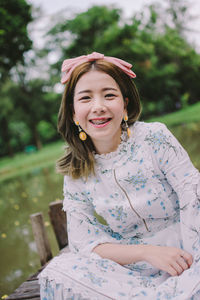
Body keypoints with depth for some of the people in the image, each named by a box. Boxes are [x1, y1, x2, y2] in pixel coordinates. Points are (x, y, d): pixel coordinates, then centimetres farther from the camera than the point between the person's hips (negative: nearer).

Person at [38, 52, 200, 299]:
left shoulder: (154, 138, -7)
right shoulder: (76, 174, 0)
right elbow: (84, 240, -5)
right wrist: (147, 252, -21)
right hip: (131, 267, 3)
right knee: (57, 273, -21)